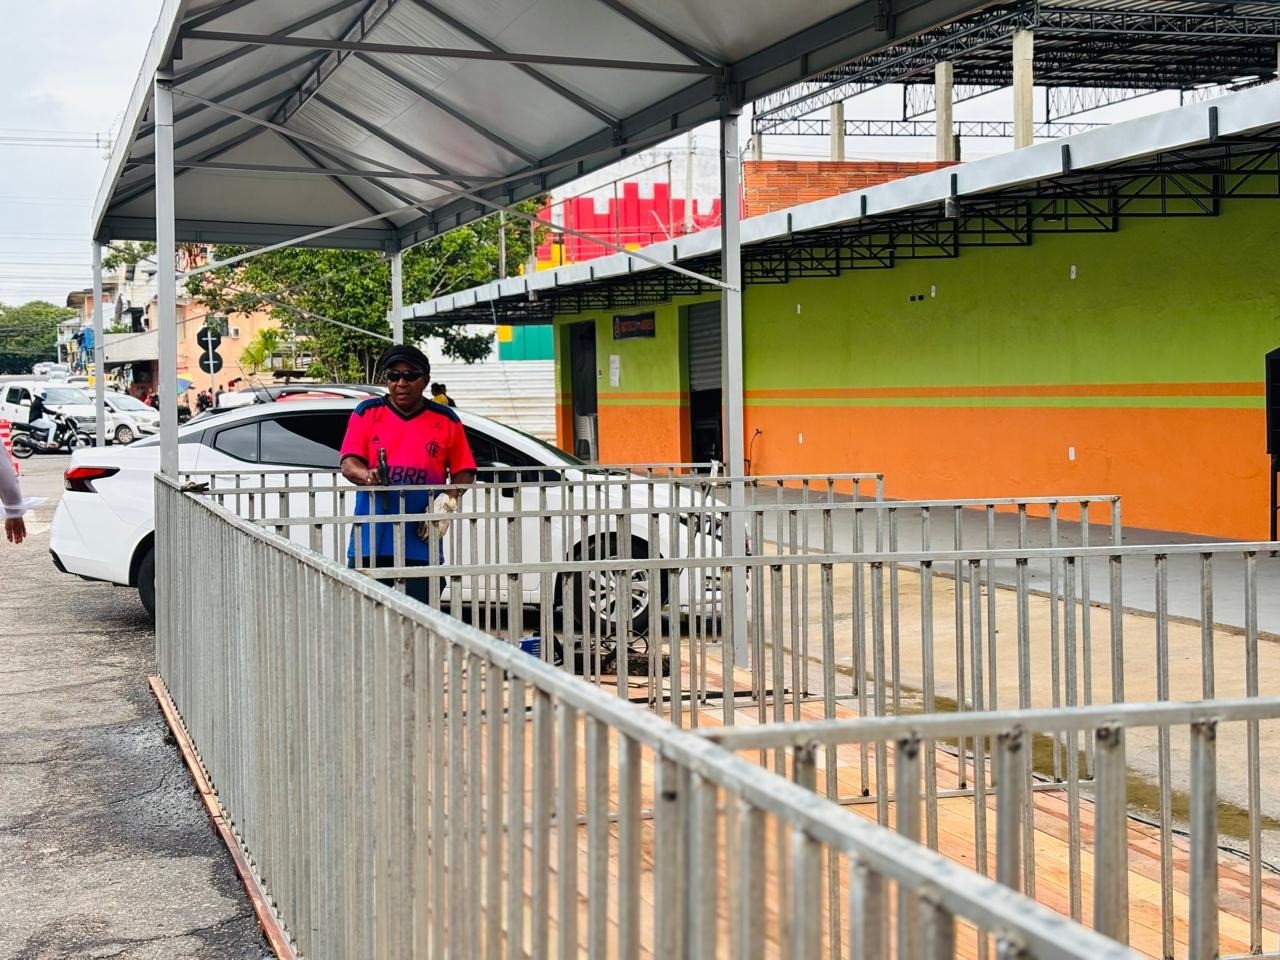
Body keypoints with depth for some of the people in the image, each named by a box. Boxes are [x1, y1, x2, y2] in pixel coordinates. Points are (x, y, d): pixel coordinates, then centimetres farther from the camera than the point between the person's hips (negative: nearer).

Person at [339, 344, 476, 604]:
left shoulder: (445, 420, 9)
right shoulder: (367, 413, 8)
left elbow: (464, 471, 11)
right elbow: (348, 463, -1)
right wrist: (367, 475, -24)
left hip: (421, 542, 0)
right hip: (370, 542, 0)